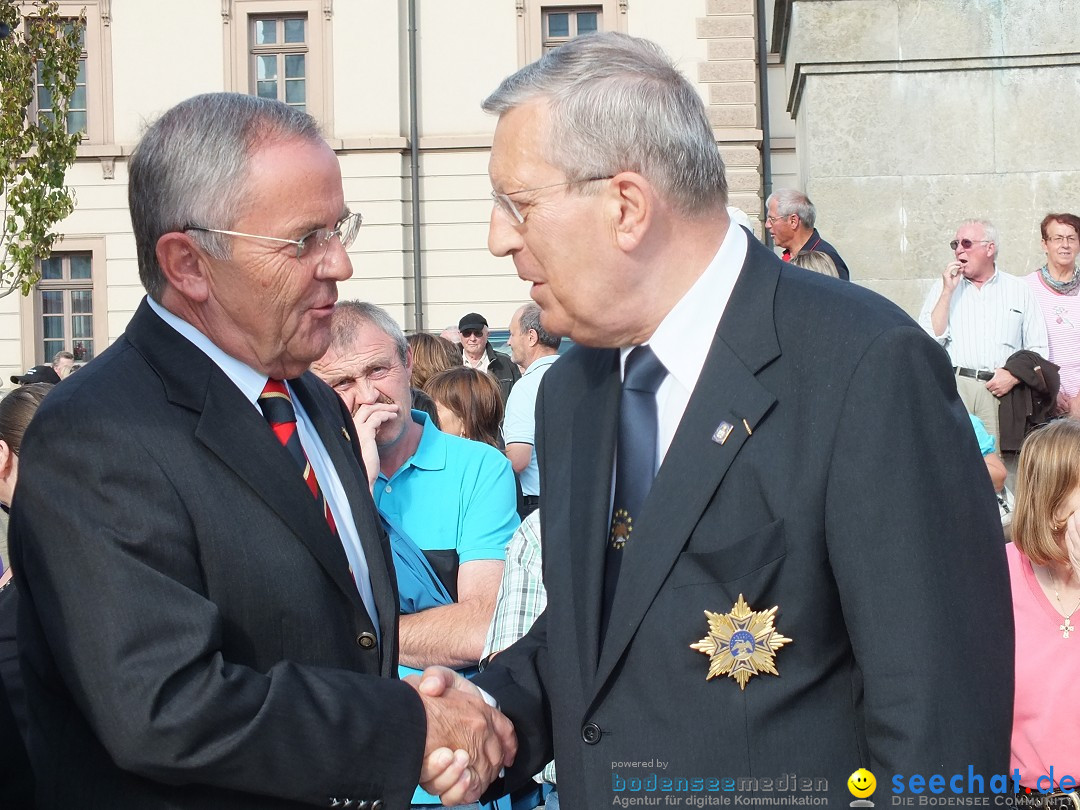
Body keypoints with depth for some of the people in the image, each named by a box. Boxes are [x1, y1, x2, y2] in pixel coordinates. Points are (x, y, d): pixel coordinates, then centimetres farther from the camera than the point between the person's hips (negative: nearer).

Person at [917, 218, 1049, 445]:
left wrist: (1015, 375, -6)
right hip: (953, 387, 0)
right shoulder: (943, 287, 15)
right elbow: (931, 341, 2)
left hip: (999, 390, 0)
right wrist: (948, 291, -1)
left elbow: (1039, 349, 11)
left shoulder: (1019, 290, 14)